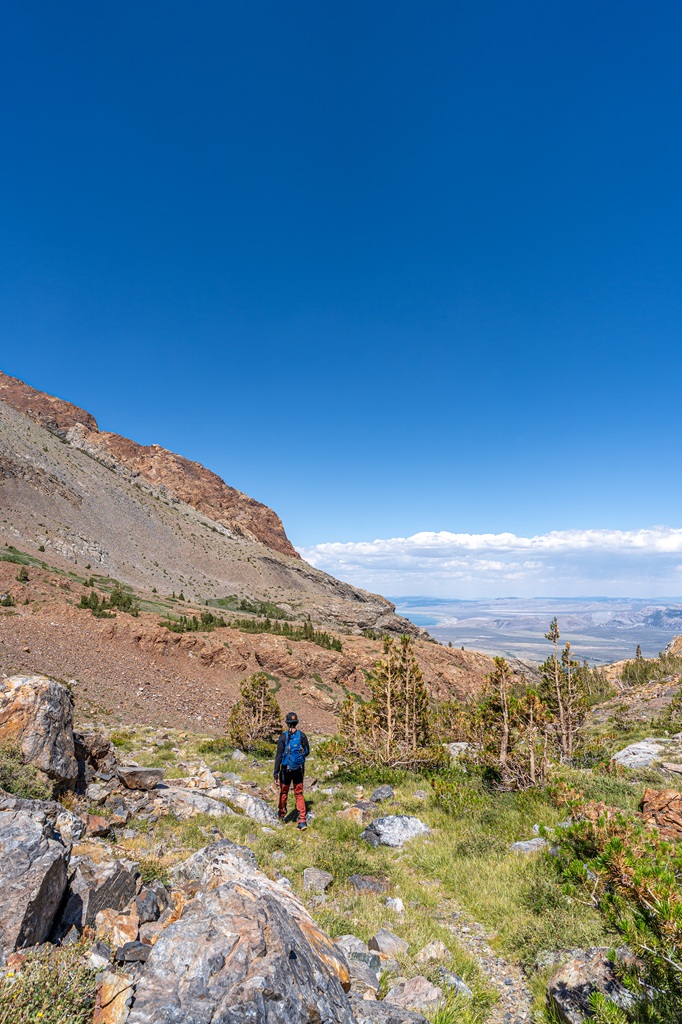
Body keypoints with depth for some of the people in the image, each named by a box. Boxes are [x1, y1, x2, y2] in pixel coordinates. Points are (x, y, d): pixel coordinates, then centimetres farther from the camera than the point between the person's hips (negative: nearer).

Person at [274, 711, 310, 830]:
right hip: (299, 769, 2)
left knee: (283, 793, 20)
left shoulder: (283, 737, -15)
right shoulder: (302, 736, -6)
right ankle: (302, 821, 2)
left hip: (286, 769, -2)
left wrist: (276, 773, -11)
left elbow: (278, 756, -15)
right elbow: (307, 752, 7)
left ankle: (282, 814, 41)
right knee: (299, 794, 11)